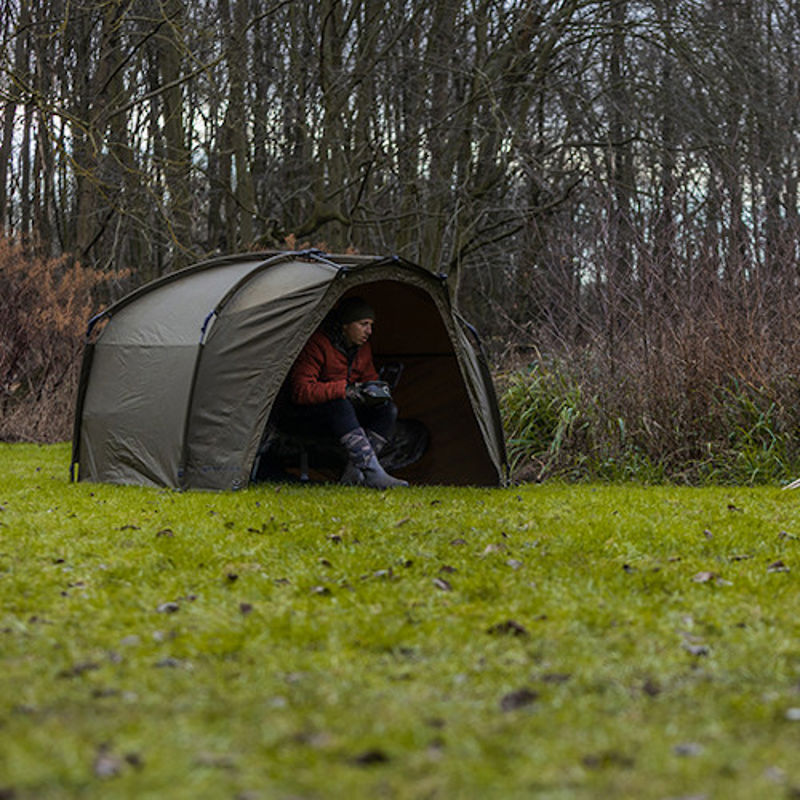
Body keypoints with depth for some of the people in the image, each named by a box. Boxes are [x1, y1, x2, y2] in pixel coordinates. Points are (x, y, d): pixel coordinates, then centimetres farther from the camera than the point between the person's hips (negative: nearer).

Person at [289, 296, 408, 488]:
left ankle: (353, 474, -25)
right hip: (311, 414, -7)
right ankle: (372, 473, -45)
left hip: (341, 414, 7)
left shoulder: (363, 347, 3)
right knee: (340, 405, -39)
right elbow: (301, 391, -27)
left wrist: (374, 389, -12)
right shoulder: (318, 344, -21)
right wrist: (345, 389, -34)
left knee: (388, 409, -16)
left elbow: (369, 379, 15)